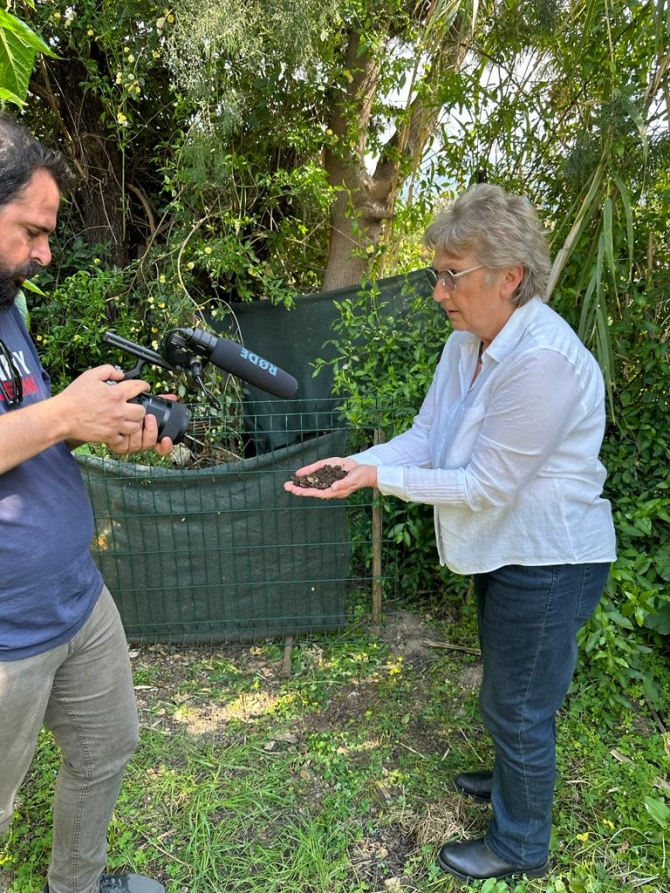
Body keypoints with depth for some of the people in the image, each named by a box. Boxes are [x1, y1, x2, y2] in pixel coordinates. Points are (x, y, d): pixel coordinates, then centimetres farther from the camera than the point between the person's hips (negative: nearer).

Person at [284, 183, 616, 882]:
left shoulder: (543, 360, -29)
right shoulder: (467, 342, 0)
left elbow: (486, 485, -26)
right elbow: (425, 436, 0)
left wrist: (381, 477, -24)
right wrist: (356, 462, -15)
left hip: (547, 562, -9)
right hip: (505, 550, 9)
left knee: (515, 703, 9)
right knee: (508, 690, 28)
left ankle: (519, 847, 36)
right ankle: (517, 779, 55)